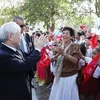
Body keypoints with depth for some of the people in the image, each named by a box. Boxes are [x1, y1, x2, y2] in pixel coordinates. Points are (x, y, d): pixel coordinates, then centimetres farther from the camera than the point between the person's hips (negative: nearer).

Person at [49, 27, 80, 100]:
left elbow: (75, 60, -23)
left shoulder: (75, 46, -9)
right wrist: (58, 54, -17)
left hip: (70, 77, -5)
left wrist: (64, 53, -36)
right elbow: (53, 59, 3)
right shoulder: (60, 46, 6)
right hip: (59, 76, 5)